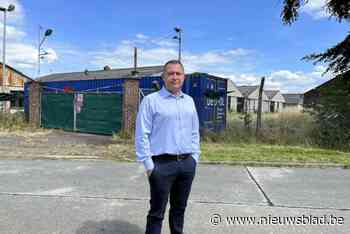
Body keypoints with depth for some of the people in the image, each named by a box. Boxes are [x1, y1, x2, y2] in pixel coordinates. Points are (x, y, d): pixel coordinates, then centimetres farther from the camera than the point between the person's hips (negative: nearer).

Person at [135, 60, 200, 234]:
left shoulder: (189, 101, 12)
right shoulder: (151, 100, -5)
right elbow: (142, 135, -8)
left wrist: (194, 157, 9)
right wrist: (148, 164, -10)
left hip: (187, 163, 5)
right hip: (162, 164, -5)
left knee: (179, 208, 19)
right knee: (157, 211, 6)